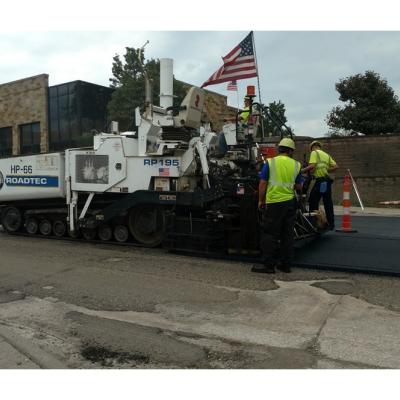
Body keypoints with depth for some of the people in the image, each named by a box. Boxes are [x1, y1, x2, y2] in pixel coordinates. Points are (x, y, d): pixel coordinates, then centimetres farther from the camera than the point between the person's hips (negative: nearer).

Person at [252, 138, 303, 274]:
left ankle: (268, 265, 4)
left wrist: (260, 200, 3)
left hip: (273, 203, -4)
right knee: (288, 234, 11)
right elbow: (298, 187, 8)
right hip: (290, 202, 4)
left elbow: (263, 183, -5)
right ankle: (286, 264, 18)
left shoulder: (270, 162, -3)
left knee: (270, 234, 2)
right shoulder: (296, 165, 5)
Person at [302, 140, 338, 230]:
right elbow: (336, 166, 15)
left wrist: (303, 170, -3)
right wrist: (326, 170, 18)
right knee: (328, 203, 10)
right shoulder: (326, 155, 23)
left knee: (313, 202, 1)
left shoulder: (314, 153, 1)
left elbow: (312, 166, -14)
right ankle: (331, 224, 14)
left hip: (320, 180, -7)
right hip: (327, 181, 7)